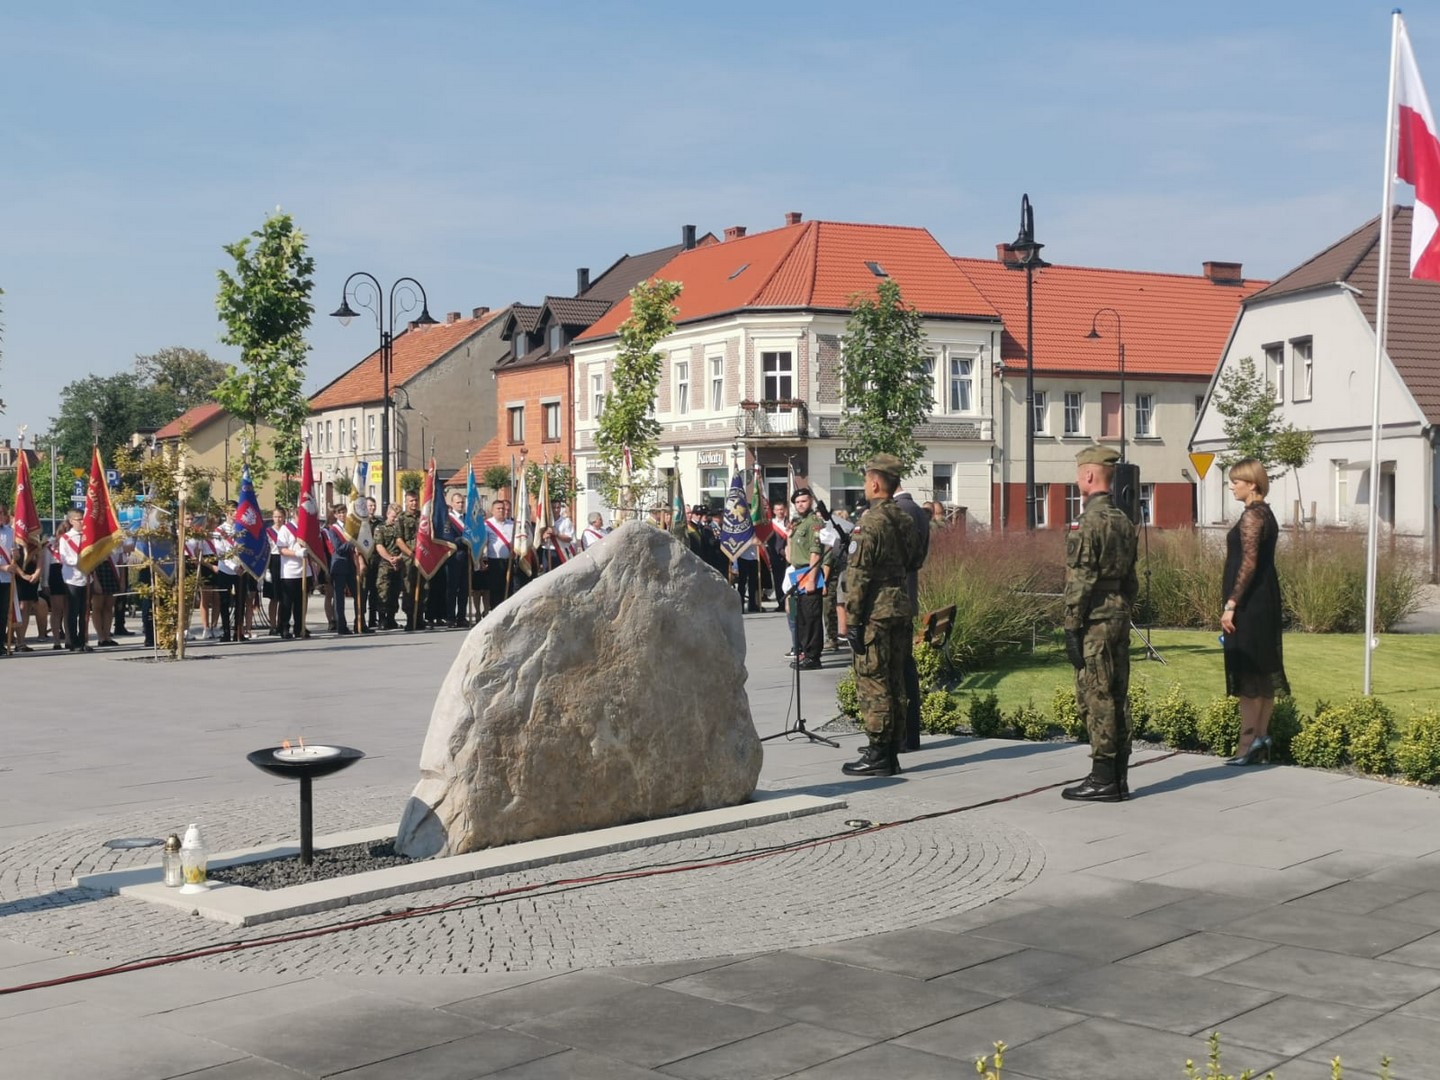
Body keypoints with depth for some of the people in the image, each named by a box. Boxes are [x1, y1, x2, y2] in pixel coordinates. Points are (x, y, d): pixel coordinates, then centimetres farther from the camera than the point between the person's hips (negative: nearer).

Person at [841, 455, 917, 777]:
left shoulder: (871, 523, -15)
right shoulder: (905, 521, 11)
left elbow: (858, 576, -16)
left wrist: (852, 620, -14)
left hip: (875, 614, -8)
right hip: (901, 611, 9)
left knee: (873, 684, -4)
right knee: (894, 683, 11)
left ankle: (877, 756, -3)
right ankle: (891, 754, 16)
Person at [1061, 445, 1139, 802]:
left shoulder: (1089, 522, -15)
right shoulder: (1124, 521, 13)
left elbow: (1080, 581, -17)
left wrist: (1072, 629, -14)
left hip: (1094, 622, -9)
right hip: (1119, 619, 9)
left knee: (1096, 699, -5)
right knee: (1117, 697, 10)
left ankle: (1103, 779, -3)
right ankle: (1118, 777, 14)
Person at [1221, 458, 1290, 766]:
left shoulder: (1251, 515, -14)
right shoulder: (1266, 514, 15)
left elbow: (1248, 564, -21)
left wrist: (1231, 604, -21)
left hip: (1249, 602, -10)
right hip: (1266, 601, 10)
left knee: (1247, 674, -7)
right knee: (1264, 672, 12)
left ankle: (1248, 744, -5)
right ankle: (1261, 738, 17)